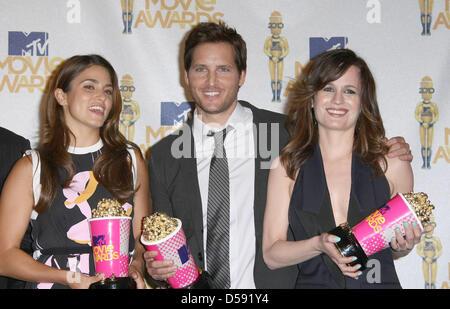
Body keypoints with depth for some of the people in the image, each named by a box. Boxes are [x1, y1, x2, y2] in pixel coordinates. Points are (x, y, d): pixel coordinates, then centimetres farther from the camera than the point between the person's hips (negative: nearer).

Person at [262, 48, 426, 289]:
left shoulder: (392, 163, 0)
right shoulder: (287, 167, 0)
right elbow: (271, 254, 0)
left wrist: (403, 245, -6)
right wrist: (319, 245, -15)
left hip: (381, 282, 2)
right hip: (313, 283, -2)